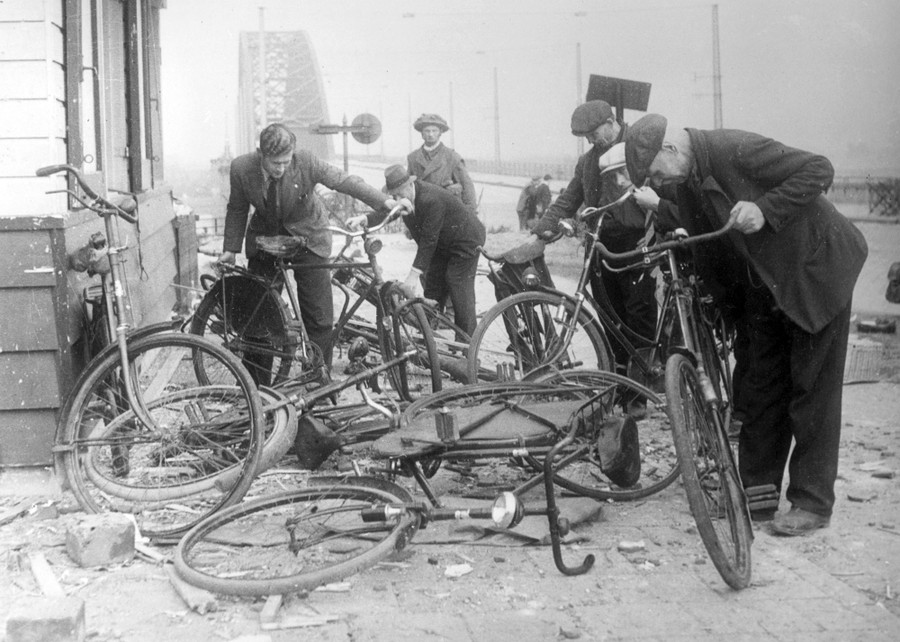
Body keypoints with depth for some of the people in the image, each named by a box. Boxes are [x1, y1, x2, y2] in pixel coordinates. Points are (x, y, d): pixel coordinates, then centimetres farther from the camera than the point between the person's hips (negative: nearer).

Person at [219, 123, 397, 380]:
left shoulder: (306, 162, -24)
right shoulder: (241, 168, -17)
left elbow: (343, 180, -16)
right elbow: (237, 209, -1)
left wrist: (383, 201, -24)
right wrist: (231, 249, -1)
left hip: (306, 236, -1)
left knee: (319, 317, -5)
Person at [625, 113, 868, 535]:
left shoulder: (739, 151, -25)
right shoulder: (687, 183, -1)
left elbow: (819, 170, -25)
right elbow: (705, 246, 9)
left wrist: (765, 209, -34)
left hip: (815, 272, -8)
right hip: (764, 286, 8)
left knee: (813, 389, -2)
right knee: (760, 389, 8)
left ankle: (812, 503, 5)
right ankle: (758, 494, 17)